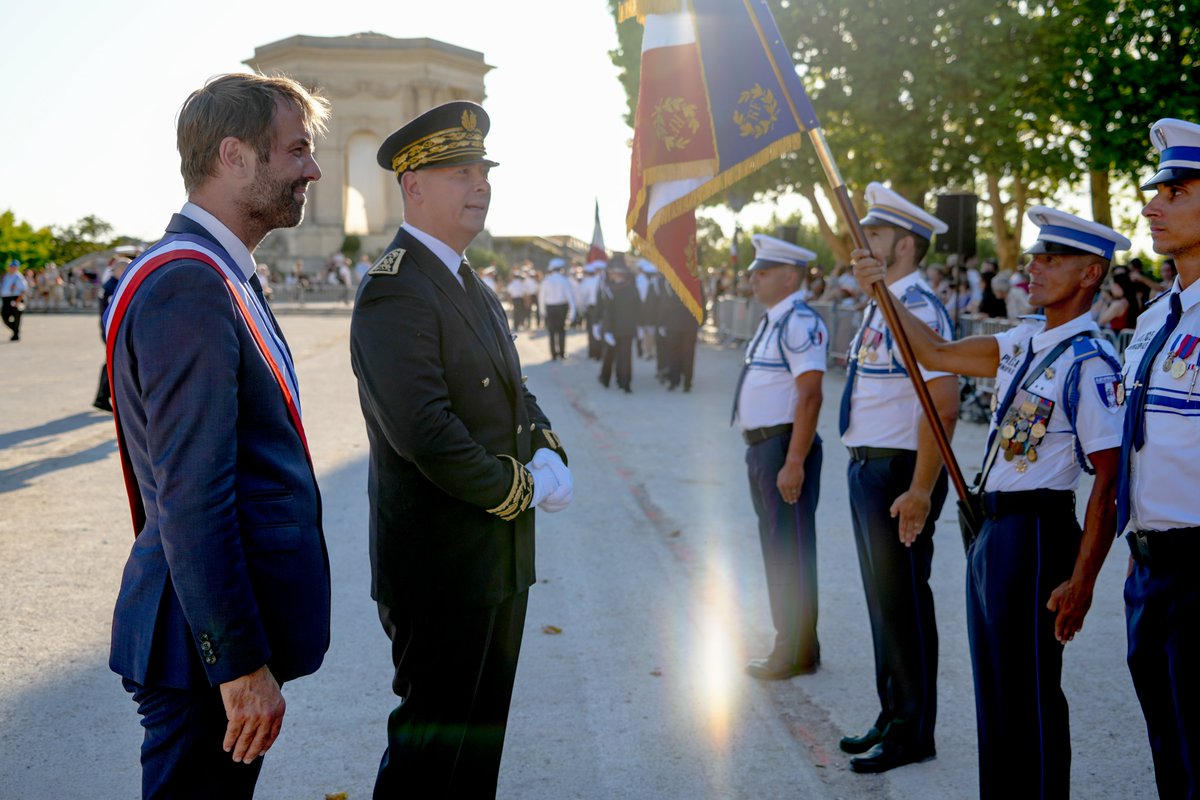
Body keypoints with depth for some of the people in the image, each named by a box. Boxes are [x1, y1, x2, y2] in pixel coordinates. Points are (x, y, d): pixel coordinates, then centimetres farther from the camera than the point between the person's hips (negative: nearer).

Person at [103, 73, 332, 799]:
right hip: (212, 642, -10)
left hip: (235, 625, 10)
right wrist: (241, 663, -22)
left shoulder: (219, 275, 12)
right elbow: (193, 499, -24)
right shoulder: (188, 284, -20)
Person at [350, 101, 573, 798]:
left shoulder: (472, 287, 14)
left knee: (479, 735, 20)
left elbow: (515, 394, 18)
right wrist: (519, 490, -16)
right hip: (442, 567, -10)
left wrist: (549, 455, -4)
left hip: (498, 563, 10)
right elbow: (424, 432, -28)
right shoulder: (394, 290, -18)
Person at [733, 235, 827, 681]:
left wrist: (794, 462, -25)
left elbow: (809, 396, -22)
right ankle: (790, 645, 29)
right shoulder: (770, 322, 15)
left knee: (791, 551, -2)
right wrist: (763, 454, 17)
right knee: (776, 548, 17)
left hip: (785, 448, -10)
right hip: (761, 445, 10)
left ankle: (796, 655, 8)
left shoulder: (799, 322, -16)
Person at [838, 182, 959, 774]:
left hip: (899, 473, -10)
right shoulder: (878, 307, 13)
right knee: (881, 596, 18)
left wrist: (920, 491, -26)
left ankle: (912, 734, 15)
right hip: (866, 467, 10)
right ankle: (892, 717, 33)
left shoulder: (918, 310, -18)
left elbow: (944, 405, -25)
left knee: (903, 600, 1)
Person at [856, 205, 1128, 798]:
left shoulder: (1090, 362, -16)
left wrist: (1081, 581, -21)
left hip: (1038, 533, -9)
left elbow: (1108, 481, -18)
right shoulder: (1024, 343, 9)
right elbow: (938, 354, 20)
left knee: (1029, 693, 0)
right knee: (994, 689, 17)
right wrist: (881, 291, 13)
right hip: (994, 528, 9)